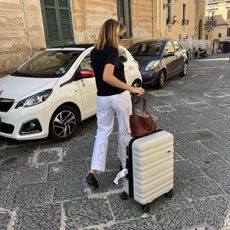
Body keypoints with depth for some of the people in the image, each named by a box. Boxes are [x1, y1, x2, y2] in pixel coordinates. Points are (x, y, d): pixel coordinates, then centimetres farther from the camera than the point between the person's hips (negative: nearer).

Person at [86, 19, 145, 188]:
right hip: (119, 97, -6)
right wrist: (131, 89, -30)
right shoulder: (112, 51, -17)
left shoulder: (94, 52, 6)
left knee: (102, 132, 10)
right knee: (125, 130, 15)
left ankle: (93, 171, 3)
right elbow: (107, 77, -31)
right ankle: (124, 161, 34)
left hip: (102, 98, 6)